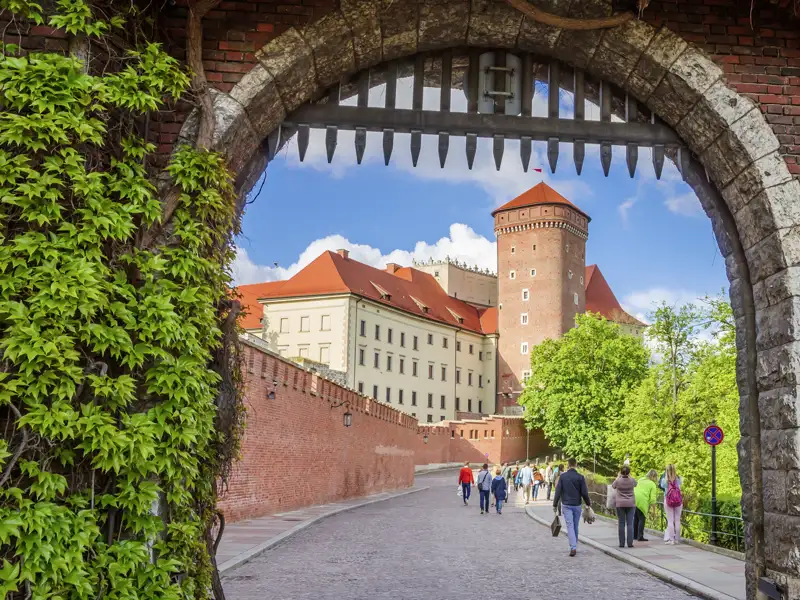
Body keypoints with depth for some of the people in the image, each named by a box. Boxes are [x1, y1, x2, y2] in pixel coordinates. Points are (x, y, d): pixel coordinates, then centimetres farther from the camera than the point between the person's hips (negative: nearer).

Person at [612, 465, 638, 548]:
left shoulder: (618, 481, -9)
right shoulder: (632, 480, -6)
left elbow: (613, 486, 14)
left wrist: (618, 476, 22)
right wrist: (629, 476, 27)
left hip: (620, 504, -1)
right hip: (631, 504, 1)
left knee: (621, 524, 4)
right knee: (630, 523, 2)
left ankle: (622, 543, 3)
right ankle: (630, 543, -2)